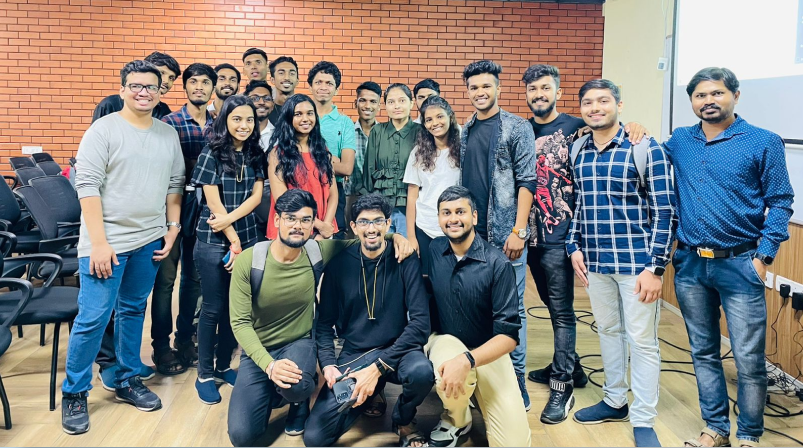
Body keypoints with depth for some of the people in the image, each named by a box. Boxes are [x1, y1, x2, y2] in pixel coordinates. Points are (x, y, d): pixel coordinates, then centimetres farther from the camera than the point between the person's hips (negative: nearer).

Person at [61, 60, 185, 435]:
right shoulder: (104, 130, -7)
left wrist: (173, 228, 7)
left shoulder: (169, 134, 9)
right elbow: (87, 186, -12)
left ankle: (127, 380, 28)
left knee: (133, 311, 15)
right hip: (107, 241, -5)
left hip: (150, 242, 5)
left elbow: (175, 186, 15)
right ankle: (74, 394, 11)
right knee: (93, 317, -4)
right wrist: (99, 243, -17)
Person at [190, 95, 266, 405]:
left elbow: (256, 196, -1)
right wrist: (233, 241, -9)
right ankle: (204, 375, 14)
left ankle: (223, 366, 25)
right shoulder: (212, 154, -8)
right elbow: (214, 203, -10)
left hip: (247, 237, 5)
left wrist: (229, 219, -16)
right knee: (213, 308, 2)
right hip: (213, 241, -4)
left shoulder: (255, 155, 6)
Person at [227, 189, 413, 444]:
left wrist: (394, 236, -15)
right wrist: (268, 364, -31)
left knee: (296, 385, -36)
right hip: (257, 350, 0)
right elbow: (240, 322, -17)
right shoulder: (248, 261, -17)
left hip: (300, 343, 0)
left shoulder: (318, 252, -11)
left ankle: (299, 401, 5)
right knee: (242, 436, -14)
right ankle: (273, 394, 21)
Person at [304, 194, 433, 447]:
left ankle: (404, 421, 0)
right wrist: (328, 365, -12)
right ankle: (372, 395, 16)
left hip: (396, 351, -1)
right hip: (353, 355, 2)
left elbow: (420, 322, -15)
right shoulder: (338, 265, -1)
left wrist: (378, 367, -22)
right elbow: (324, 323, 6)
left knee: (421, 371, -38)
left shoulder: (405, 261, -8)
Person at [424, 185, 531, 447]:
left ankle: (478, 397, 17)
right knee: (451, 373, -38)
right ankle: (456, 418, -1)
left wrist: (467, 360, -36)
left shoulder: (497, 264, -17)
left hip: (487, 351, -1)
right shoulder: (434, 251, -5)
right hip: (445, 341, 1)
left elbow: (509, 335, -22)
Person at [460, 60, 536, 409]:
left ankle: (516, 381, 7)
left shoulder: (517, 128, -3)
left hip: (505, 234, -5)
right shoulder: (464, 131, 14)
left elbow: (527, 181, -8)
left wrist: (518, 230, -15)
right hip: (472, 233, 6)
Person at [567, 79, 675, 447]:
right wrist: (574, 247, 6)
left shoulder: (645, 148, -9)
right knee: (608, 331, 17)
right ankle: (615, 402, 33)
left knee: (641, 340, 1)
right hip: (594, 262, 5)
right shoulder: (577, 151, 7)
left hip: (636, 262, -5)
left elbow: (664, 210, -10)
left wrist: (655, 267, -14)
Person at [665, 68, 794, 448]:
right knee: (703, 353, 13)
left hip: (740, 266, -4)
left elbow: (780, 202, -2)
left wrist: (764, 256, -9)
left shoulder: (763, 142, -2)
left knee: (749, 360, -1)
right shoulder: (679, 141, 8)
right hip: (690, 265, 4)